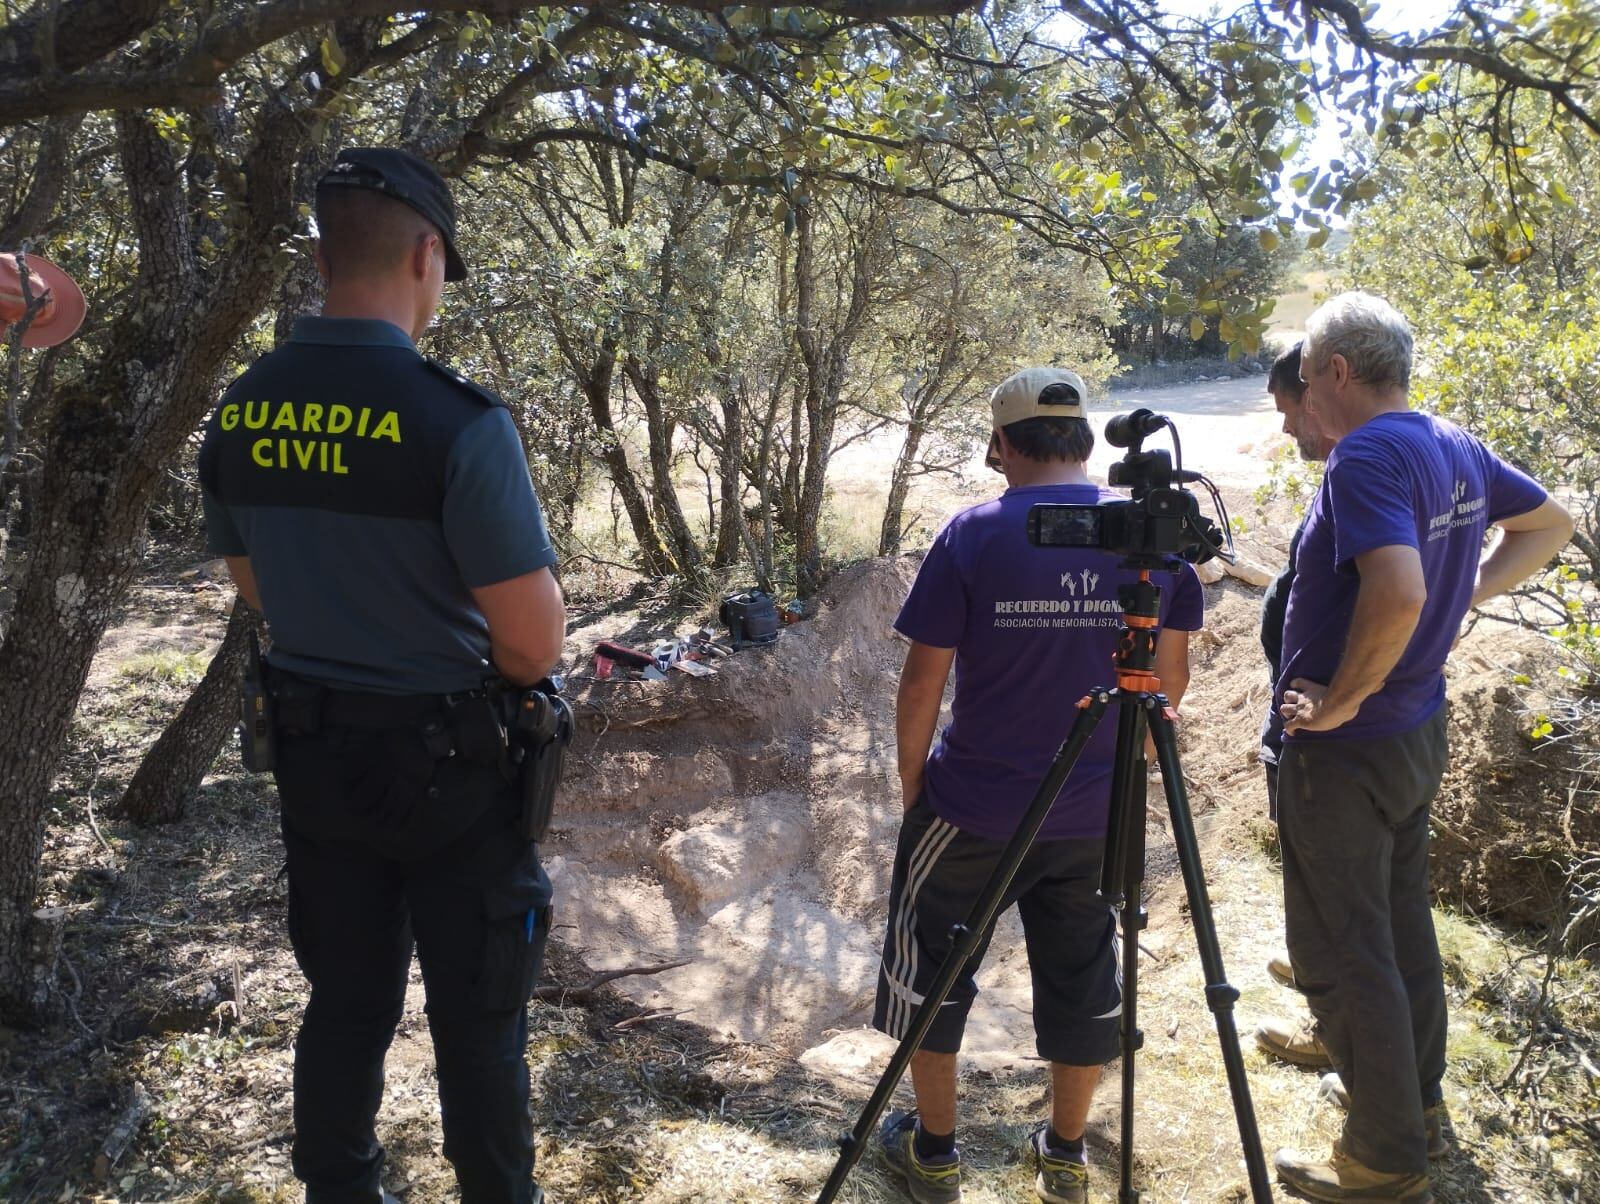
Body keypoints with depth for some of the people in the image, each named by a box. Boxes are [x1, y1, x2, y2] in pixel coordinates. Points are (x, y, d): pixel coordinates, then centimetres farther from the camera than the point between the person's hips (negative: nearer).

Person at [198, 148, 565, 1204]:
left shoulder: (240, 415, -2)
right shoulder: (459, 421, -22)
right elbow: (536, 643, -20)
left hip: (311, 753, 6)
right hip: (449, 762, -6)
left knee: (346, 1000, 20)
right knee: (477, 1019, 11)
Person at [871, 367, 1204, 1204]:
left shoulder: (973, 535, -14)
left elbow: (923, 680, -11)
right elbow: (1172, 677, 3)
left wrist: (911, 780, 3)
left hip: (972, 807, -3)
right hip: (1097, 814, 4)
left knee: (929, 969, 16)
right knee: (1081, 979, 19)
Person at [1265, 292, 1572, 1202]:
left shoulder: (1367, 455, -22)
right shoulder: (1458, 448, 5)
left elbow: (1398, 591, -36)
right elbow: (1550, 525, 20)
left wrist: (1342, 700, -23)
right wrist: (1471, 591, 11)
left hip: (1345, 751, -9)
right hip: (1422, 732, 9)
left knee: (1340, 955, 3)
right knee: (1404, 926, 22)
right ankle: (1420, 1106, 37)